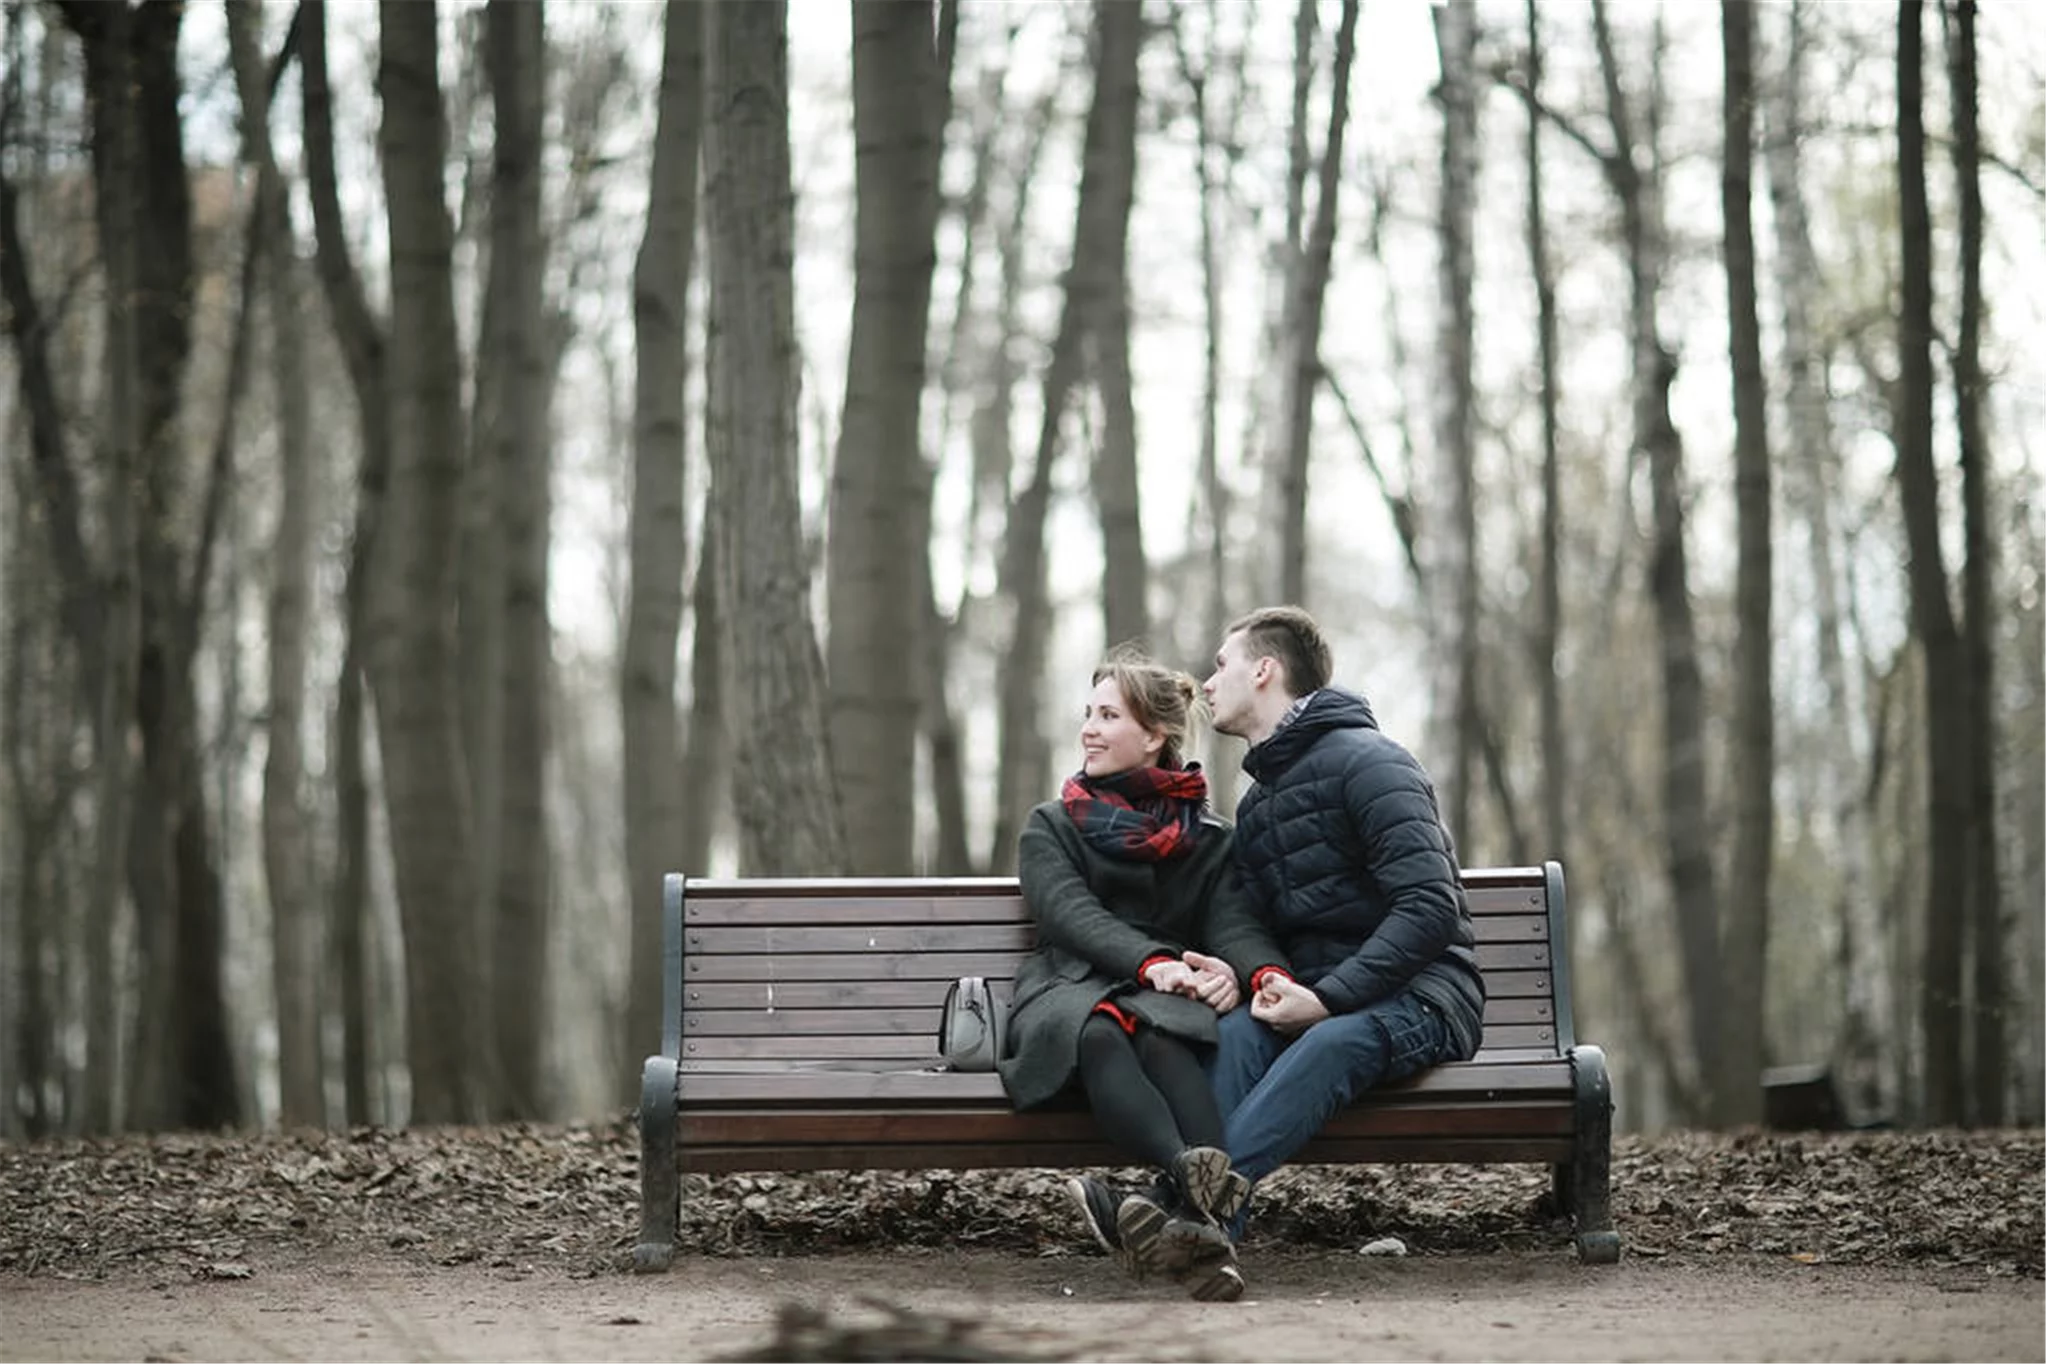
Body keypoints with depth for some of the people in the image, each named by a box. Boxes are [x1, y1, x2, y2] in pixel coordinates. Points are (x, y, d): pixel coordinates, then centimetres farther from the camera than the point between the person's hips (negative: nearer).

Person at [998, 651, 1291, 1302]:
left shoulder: (1208, 840, 21)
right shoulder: (1050, 827, 19)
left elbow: (1232, 918, 2)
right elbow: (1072, 914, -1)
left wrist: (1256, 969, -24)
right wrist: (1150, 961, -22)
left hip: (1165, 998, 1)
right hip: (1068, 990, 0)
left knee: (1159, 1033, -38)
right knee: (1100, 1031, -38)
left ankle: (1176, 1206, -61)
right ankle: (1194, 1177, -63)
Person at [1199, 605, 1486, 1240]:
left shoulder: (1366, 762, -6)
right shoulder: (1256, 805, 22)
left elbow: (1430, 908, -16)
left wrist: (1327, 997, -22)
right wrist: (1271, 983, -7)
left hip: (1416, 998, -6)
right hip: (1317, 1003, 6)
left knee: (1334, 1040, -38)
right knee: (1234, 1030, -27)